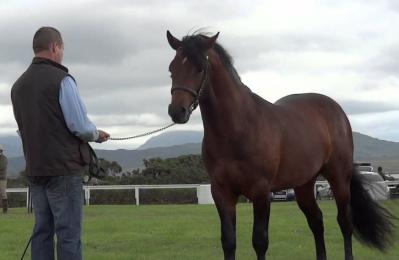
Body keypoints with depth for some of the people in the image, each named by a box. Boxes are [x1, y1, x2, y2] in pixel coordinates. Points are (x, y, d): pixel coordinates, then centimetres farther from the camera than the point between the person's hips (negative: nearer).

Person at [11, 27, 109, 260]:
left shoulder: (18, 85, 11)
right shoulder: (62, 80, -12)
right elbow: (80, 125, -16)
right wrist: (97, 135, 5)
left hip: (35, 168, 7)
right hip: (64, 168, -7)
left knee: (42, 230, 11)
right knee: (69, 232, -5)